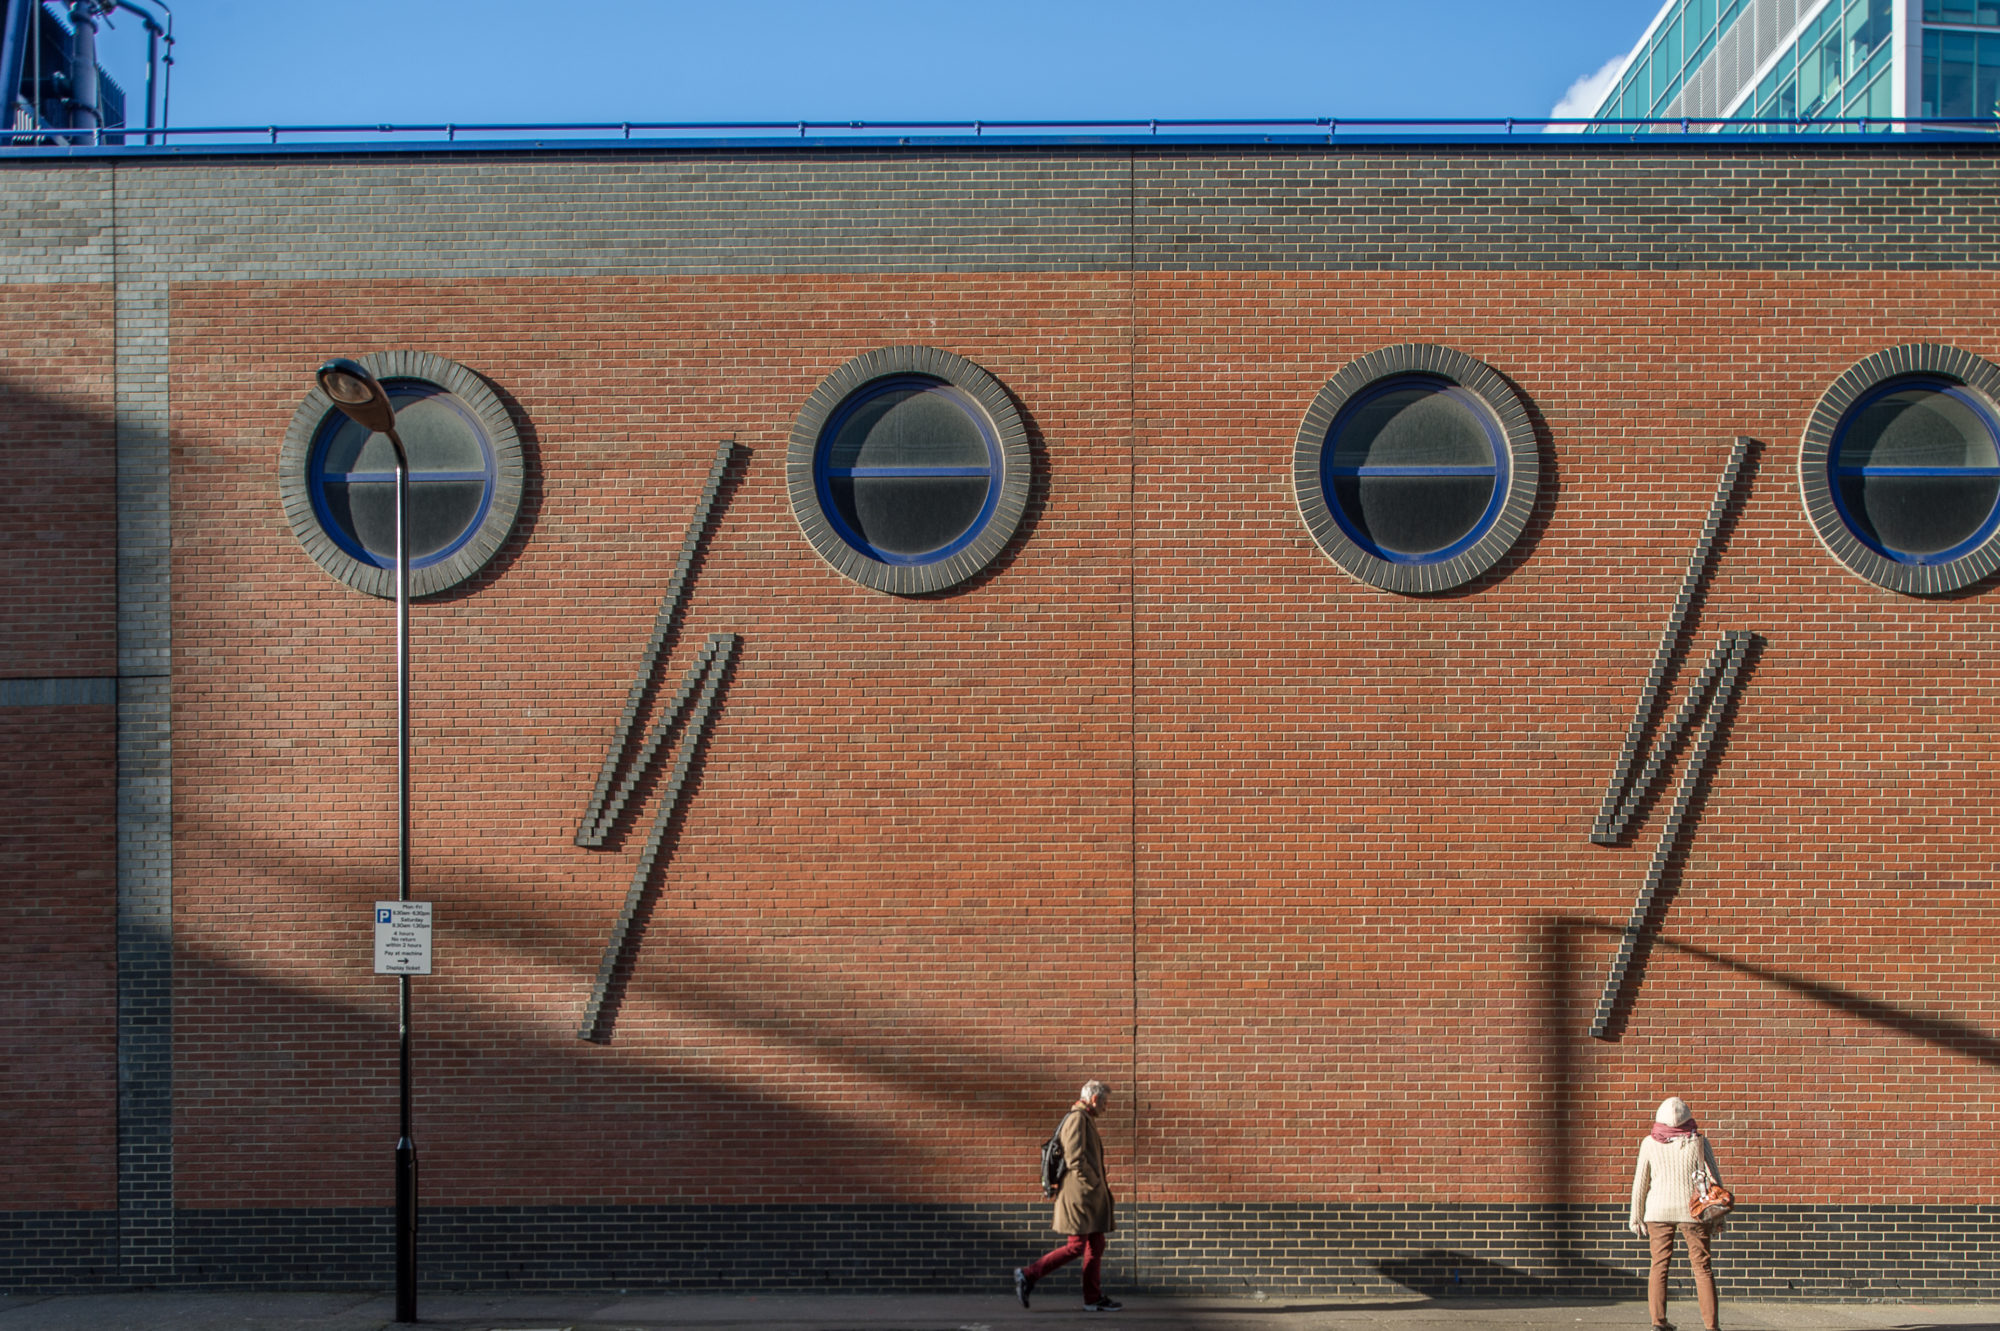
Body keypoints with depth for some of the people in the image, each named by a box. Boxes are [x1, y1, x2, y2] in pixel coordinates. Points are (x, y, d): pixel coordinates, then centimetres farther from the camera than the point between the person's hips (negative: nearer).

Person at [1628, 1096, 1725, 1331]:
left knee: (1659, 1265, 8)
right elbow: (1714, 1179, -1)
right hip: (1692, 1209, -1)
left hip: (1658, 1209, 1)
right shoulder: (1698, 1142, -3)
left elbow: (1640, 1183, 4)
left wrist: (1636, 1217, 13)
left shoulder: (1650, 1143, 0)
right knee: (1702, 1267, 4)